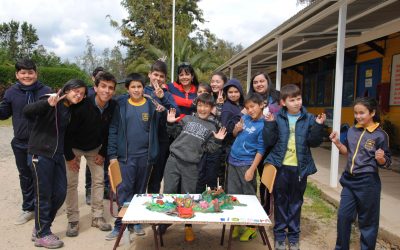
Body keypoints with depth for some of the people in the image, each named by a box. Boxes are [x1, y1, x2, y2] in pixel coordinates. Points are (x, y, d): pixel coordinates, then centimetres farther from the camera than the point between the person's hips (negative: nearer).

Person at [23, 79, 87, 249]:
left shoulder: (71, 110, 11)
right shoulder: (52, 103, -11)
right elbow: (27, 111, -24)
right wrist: (48, 103, -37)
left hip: (57, 155, 7)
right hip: (41, 154, -7)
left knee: (60, 193, 10)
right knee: (43, 196, 2)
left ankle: (40, 228, 28)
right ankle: (42, 235, 18)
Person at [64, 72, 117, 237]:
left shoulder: (113, 107, -18)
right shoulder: (82, 105, -31)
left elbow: (110, 132, -4)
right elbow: (67, 131, -21)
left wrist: (103, 153, -4)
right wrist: (69, 156, -16)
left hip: (95, 148, 4)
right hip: (74, 147, -3)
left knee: (99, 180, 4)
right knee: (71, 183, -3)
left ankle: (97, 217, 18)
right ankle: (73, 220, 11)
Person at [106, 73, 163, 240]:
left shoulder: (151, 105, 2)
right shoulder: (121, 105, 0)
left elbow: (156, 130, 5)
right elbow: (113, 131, -1)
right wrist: (112, 154, -5)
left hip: (145, 156, 1)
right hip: (126, 156, -1)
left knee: (140, 191, 12)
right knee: (124, 191, -3)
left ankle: (136, 221, 26)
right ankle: (121, 224, 8)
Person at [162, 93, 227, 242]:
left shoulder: (211, 127, 9)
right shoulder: (187, 119, 9)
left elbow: (208, 148, 6)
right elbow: (175, 134, 15)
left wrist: (217, 141, -9)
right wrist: (170, 124, -1)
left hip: (191, 166, 0)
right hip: (174, 159, 1)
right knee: (168, 192, 5)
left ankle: (188, 226, 25)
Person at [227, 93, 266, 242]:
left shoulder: (263, 125, -13)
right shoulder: (244, 118, 6)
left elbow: (260, 150, -13)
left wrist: (252, 169, -16)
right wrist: (236, 130, -4)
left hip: (247, 164, -6)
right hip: (233, 161, 7)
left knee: (249, 196, 5)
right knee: (233, 194, 12)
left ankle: (252, 227, 20)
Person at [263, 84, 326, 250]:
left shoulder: (309, 119, 0)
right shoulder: (277, 118, -2)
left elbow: (314, 142, -2)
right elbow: (268, 142, -5)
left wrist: (318, 126, -15)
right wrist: (269, 124, -17)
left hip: (300, 167, 1)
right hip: (280, 166, -1)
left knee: (296, 202, 13)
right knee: (280, 201, 9)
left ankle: (294, 236, 26)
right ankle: (280, 235, 23)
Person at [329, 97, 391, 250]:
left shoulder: (380, 135, -11)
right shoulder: (352, 131, 4)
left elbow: (386, 163, -8)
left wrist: (381, 158, -30)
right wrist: (337, 142, -3)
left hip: (367, 182, -5)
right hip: (349, 179, 5)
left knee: (367, 220, 8)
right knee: (343, 215, 12)